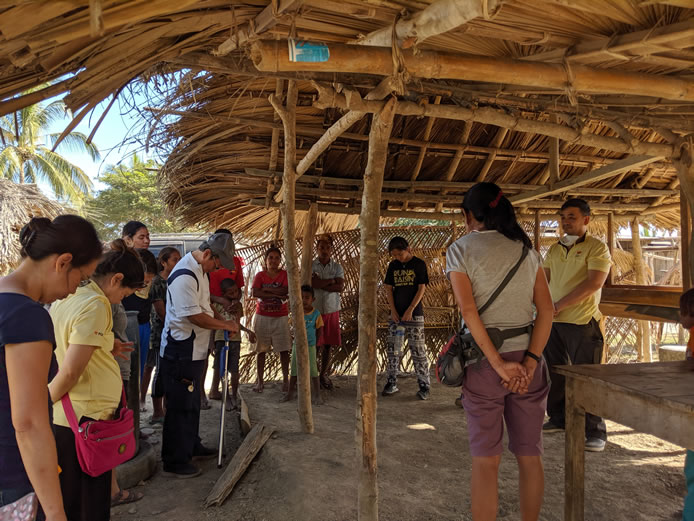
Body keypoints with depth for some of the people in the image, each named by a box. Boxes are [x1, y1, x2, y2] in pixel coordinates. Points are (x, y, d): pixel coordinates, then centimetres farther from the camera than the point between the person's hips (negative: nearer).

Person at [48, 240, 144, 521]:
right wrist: (45, 401, -5)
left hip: (57, 417, 8)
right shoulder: (96, 306, -19)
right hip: (84, 419, -8)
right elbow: (70, 372, -22)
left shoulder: (65, 299, 6)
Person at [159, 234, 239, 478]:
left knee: (192, 403, 22)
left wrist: (223, 322, 11)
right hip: (180, 352, -10)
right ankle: (174, 462, 13)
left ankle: (191, 446, 38)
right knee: (180, 406, 0)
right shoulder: (184, 276, -24)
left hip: (194, 350, 10)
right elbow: (195, 316, -25)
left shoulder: (198, 270, 9)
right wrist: (225, 325, -14)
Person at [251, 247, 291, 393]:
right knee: (261, 350, 5)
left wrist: (266, 289, -15)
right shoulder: (260, 275, 2)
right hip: (262, 317, 1)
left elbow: (286, 291, -16)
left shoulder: (285, 275, 1)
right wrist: (276, 294, -18)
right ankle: (260, 381, 15)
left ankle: (285, 379, 12)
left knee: (284, 349, 1)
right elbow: (255, 293, -14)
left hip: (280, 317, 0)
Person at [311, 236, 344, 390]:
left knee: (327, 345, 7)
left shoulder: (337, 267, 6)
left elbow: (340, 287, -8)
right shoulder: (310, 266, -1)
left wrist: (321, 284, -12)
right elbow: (312, 284, -17)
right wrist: (331, 281, -9)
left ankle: (324, 375, 21)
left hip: (332, 310, 3)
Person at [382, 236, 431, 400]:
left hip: (414, 314, -4)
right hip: (396, 314, 4)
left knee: (418, 351, -2)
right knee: (393, 350, 6)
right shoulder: (393, 266, 8)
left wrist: (410, 310, -13)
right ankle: (392, 383, 16)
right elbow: (388, 289, 8)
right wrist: (393, 311, -3)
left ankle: (424, 386, 7)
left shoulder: (419, 264, -3)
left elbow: (422, 288, -7)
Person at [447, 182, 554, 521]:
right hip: (527, 356, 4)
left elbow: (468, 310, -15)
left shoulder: (461, 249, -4)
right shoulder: (525, 248, 8)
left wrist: (498, 363, -14)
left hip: (483, 361, -4)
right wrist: (530, 361, -5)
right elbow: (546, 309, 0)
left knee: (485, 459, 6)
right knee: (530, 455, 15)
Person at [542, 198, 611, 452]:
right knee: (555, 373, 14)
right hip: (553, 322, 6)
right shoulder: (554, 249, 14)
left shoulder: (597, 247, -5)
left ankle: (595, 431, 9)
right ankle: (558, 418, 31)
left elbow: (594, 282, -17)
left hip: (582, 322, -6)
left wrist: (559, 305, -18)